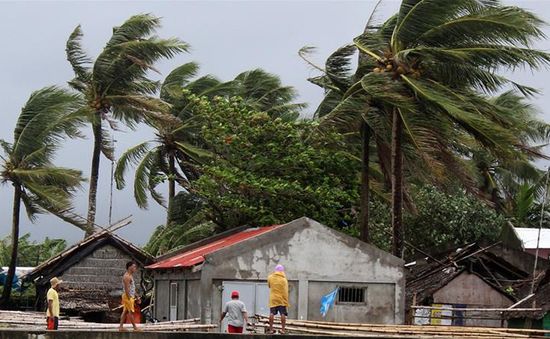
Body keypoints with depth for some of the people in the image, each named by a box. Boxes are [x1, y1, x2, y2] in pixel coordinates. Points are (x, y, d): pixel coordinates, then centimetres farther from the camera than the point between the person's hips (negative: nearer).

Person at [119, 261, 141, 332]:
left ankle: (121, 327, 11)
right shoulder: (127, 276, -16)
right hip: (128, 296, -10)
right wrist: (129, 298, -24)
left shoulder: (130, 276, 17)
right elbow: (127, 289, -22)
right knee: (131, 312, -5)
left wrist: (137, 297, 21)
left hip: (131, 296, 10)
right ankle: (135, 327, -3)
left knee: (125, 311, 10)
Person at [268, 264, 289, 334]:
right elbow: (285, 291, -6)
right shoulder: (284, 279, -5)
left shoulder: (270, 277, 2)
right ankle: (283, 329, -6)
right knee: (283, 314, -1)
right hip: (282, 300, -2)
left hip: (273, 299, 2)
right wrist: (286, 301, 1)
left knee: (272, 314, 2)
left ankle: (271, 329, -1)